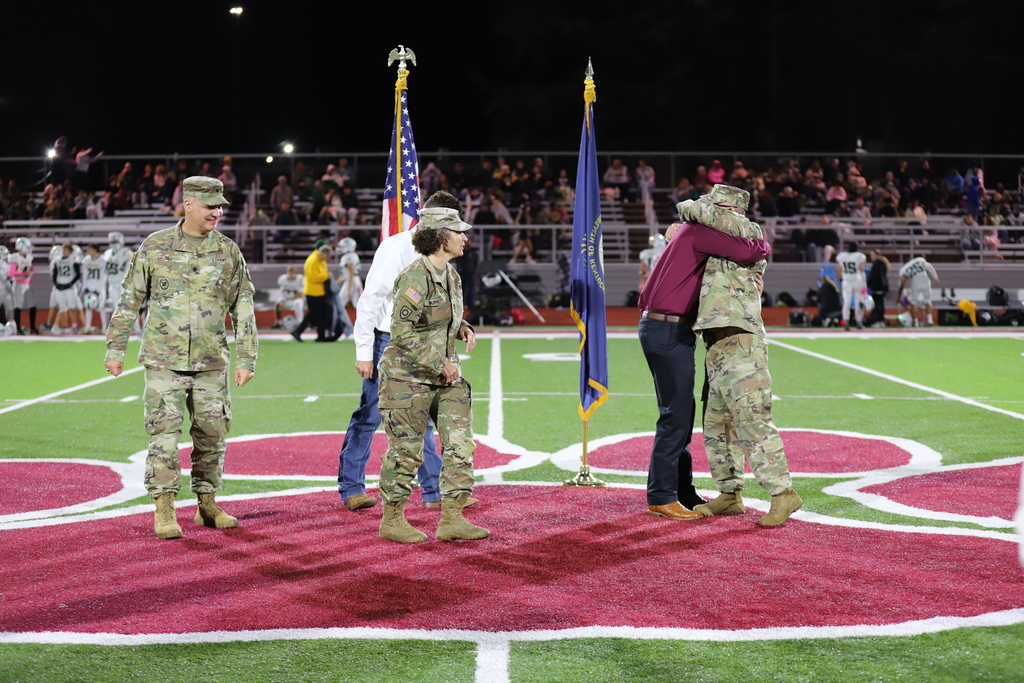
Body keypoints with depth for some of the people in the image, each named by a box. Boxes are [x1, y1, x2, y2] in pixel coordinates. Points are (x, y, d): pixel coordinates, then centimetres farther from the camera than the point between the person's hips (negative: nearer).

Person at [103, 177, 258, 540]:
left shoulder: (229, 252, 4)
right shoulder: (155, 246, 0)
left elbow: (243, 309, 6)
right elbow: (130, 299, 6)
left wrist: (246, 359, 1)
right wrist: (115, 348, 5)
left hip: (211, 362, 2)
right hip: (164, 360, -2)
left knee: (212, 434, 6)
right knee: (164, 432, -6)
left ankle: (207, 505, 20)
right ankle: (164, 510, 2)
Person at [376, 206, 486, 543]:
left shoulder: (451, 275, 10)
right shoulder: (416, 276, -17)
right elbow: (401, 329, -22)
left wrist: (463, 328, 4)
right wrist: (439, 363, -20)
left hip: (445, 374, 8)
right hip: (409, 375, -8)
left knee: (460, 443, 2)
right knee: (406, 450, 1)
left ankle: (452, 519, 9)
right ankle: (392, 520, 16)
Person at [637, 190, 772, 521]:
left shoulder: (689, 231, 22)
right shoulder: (700, 231, -9)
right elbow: (747, 252, -22)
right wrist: (764, 245, 1)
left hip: (660, 328, 10)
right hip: (669, 330, -10)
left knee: (682, 411, 15)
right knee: (676, 415, -8)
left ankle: (682, 490, 22)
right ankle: (661, 497, -5)